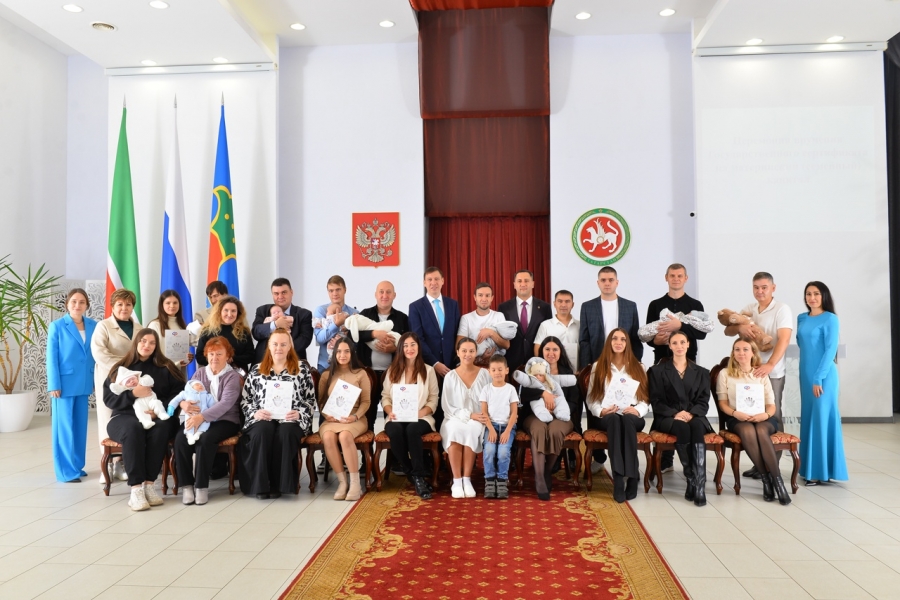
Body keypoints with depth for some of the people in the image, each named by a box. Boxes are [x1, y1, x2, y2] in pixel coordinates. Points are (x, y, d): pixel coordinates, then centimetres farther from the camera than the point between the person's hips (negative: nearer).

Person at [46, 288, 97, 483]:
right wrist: (54, 385, -11)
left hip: (83, 383, 4)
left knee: (80, 425, 11)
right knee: (64, 427, 1)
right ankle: (65, 471, 8)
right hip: (65, 383, -4)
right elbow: (52, 358, -7)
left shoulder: (93, 326, 5)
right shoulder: (57, 326, -6)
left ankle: (77, 466, 22)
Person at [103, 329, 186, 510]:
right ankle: (136, 488, -36)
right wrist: (133, 394, -16)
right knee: (133, 429, -36)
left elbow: (177, 393, 1)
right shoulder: (120, 368, 10)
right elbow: (108, 399, 1)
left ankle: (149, 484, -30)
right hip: (124, 417, 0)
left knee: (160, 429, -35)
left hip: (155, 417, 1)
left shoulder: (165, 368, 11)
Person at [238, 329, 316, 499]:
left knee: (285, 433, -36)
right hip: (262, 419, 1)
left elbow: (310, 398, 7)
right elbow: (245, 399, 12)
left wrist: (299, 413, -11)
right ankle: (260, 484, -25)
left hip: (291, 420, -1)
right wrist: (254, 413, -7)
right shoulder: (256, 370, 14)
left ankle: (278, 484, -24)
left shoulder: (302, 368, 9)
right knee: (262, 432, -34)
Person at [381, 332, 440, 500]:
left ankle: (419, 477, -28)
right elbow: (385, 396, 10)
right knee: (395, 431, -35)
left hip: (421, 418, -1)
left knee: (412, 430, -37)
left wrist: (421, 412, -14)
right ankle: (412, 475, -19)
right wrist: (390, 411, -11)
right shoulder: (392, 371, 13)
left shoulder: (428, 370, 8)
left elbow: (434, 399, 4)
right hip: (396, 418, 1)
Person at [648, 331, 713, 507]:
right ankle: (691, 480, -32)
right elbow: (656, 401, 1)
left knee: (697, 426, -35)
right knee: (682, 428, -37)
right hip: (667, 418, -1)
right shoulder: (657, 370, 10)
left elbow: (704, 401, 7)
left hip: (694, 416, 2)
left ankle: (699, 484, -40)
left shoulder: (701, 372, 18)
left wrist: (691, 414, -15)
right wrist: (675, 414, -17)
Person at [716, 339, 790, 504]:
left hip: (762, 418, 1)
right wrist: (735, 413, -15)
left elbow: (771, 405, 9)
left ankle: (776, 479, -31)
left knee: (761, 431, -35)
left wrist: (766, 414, -14)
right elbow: (722, 403, 5)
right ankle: (767, 479, -28)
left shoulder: (762, 375, 14)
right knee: (748, 431, -37)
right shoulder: (725, 374, 9)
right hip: (737, 419, -1)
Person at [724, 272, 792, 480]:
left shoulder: (781, 309, -5)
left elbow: (784, 339, -16)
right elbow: (728, 331, 10)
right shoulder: (749, 309, 11)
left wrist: (769, 365, -29)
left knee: (772, 417, 1)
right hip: (749, 370, 6)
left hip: (772, 373, -5)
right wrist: (740, 327, -14)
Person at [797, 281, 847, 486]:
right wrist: (809, 376, 8)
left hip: (823, 376, -6)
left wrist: (819, 378, -16)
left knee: (822, 419, -4)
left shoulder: (830, 319, -7)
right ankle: (810, 468, 17)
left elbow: (831, 349, -12)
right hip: (806, 375, 6)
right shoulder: (802, 319, 11)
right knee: (808, 419, 9)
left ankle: (822, 471, 2)